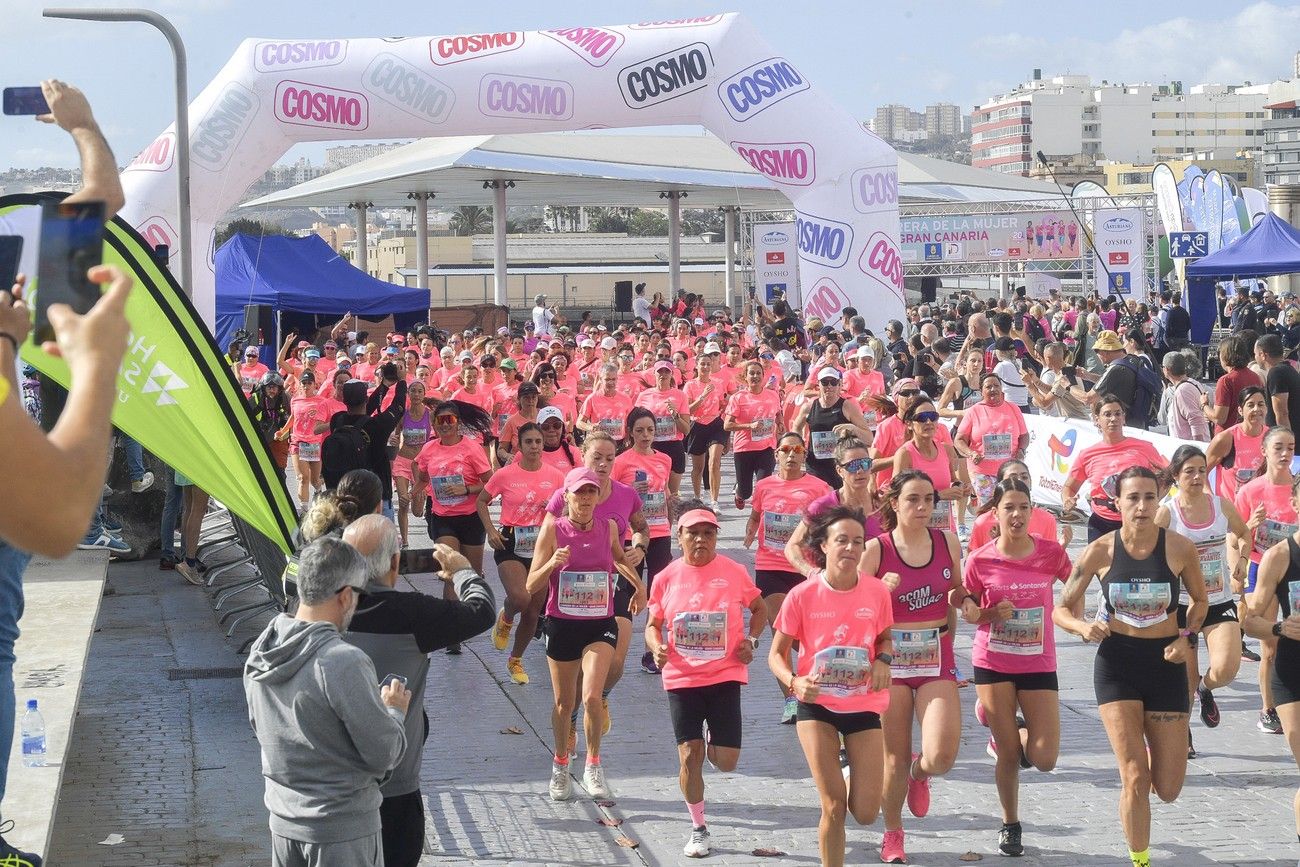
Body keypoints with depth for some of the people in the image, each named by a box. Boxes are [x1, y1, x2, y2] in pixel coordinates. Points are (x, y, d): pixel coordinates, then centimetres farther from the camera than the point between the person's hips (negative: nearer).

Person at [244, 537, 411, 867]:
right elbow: (385, 754, -19)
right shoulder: (344, 663, -24)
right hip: (342, 829, -7)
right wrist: (395, 711, 2)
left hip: (283, 819, 7)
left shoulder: (261, 651, -2)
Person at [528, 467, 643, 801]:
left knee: (591, 696, -17)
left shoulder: (608, 527, 0)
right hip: (561, 625, 0)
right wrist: (552, 564, -25)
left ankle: (593, 765, 3)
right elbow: (531, 586, -9)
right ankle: (560, 766, 33)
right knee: (564, 703, 11)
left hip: (600, 625, 0)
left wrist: (638, 587, 18)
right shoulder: (553, 530, -8)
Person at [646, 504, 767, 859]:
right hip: (681, 678, 0)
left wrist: (751, 640, -4)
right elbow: (653, 624, 9)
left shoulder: (733, 572, -2)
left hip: (725, 675, 0)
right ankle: (698, 828, 18)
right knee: (689, 756, -1)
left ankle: (712, 747, 36)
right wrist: (657, 647, -12)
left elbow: (759, 610, 13)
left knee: (726, 761, -3)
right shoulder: (666, 578, 0)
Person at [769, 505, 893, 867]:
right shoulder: (802, 596, -13)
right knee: (833, 804, -7)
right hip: (817, 705, -2)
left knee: (866, 812, 0)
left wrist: (883, 659, -12)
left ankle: (853, 773, 35)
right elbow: (777, 653, -4)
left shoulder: (876, 591, -8)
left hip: (863, 706, 2)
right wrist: (794, 682, -24)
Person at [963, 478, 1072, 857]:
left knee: (1045, 759, -6)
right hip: (993, 663, -1)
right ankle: (1010, 824, 26)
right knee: (1008, 756, 3)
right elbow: (968, 612, 4)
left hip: (1038, 663, 1)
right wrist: (992, 614, -16)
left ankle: (1011, 733, 28)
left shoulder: (1051, 552, -6)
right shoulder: (980, 560, -7)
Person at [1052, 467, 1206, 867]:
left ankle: (1148, 751, 40)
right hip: (1117, 664, -1)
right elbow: (1062, 609, 1)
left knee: (1167, 789, 5)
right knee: (1135, 780, -11)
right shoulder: (1101, 550, -8)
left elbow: (1199, 600, 10)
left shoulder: (1179, 548, -8)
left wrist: (1187, 636, -7)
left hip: (1165, 663, 1)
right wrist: (1084, 627, -20)